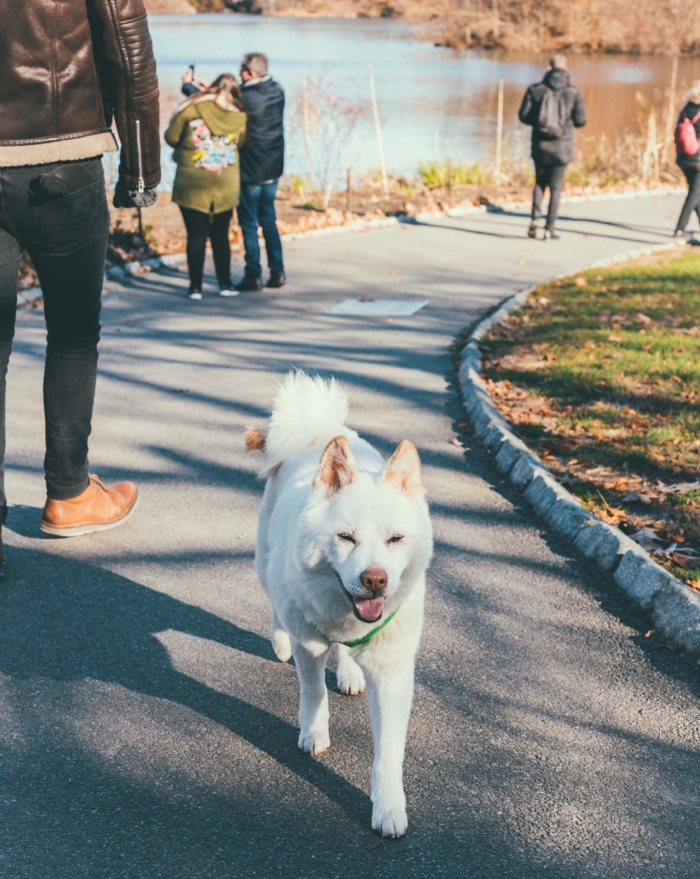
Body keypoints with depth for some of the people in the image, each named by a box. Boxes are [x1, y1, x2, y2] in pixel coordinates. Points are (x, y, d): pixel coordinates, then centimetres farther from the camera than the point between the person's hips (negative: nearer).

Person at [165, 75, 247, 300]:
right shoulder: (239, 118, -2)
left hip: (192, 187, -2)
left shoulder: (193, 108, -6)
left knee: (196, 235, 3)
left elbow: (171, 138, 0)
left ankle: (196, 286, 5)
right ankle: (225, 284, 16)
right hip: (225, 188, 2)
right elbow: (240, 143, 7)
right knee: (221, 235, 13)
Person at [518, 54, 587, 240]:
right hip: (562, 148, -1)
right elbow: (580, 121, -2)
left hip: (540, 146, 1)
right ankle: (549, 228, 6)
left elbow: (524, 116, -2)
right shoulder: (574, 93, -6)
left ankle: (534, 218, -1)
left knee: (540, 183, 18)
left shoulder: (535, 90, -3)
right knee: (555, 187, 7)